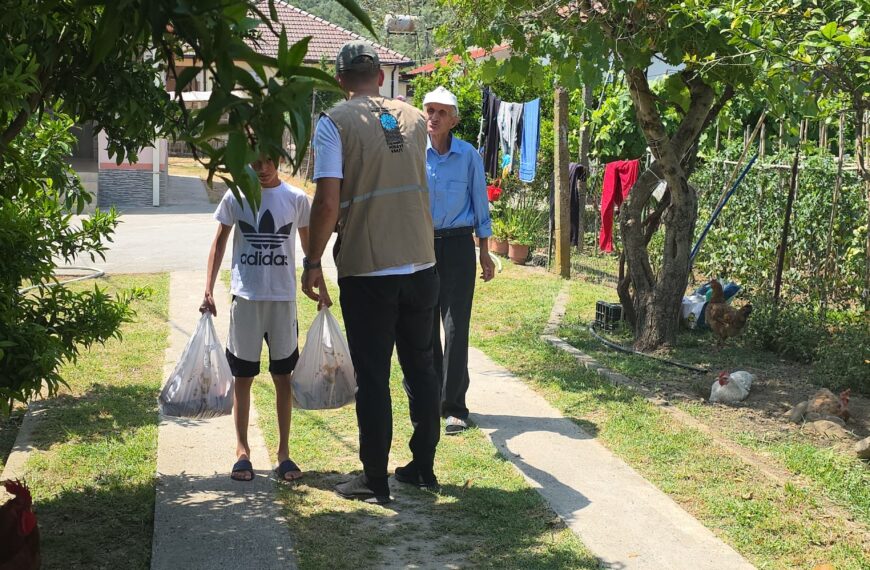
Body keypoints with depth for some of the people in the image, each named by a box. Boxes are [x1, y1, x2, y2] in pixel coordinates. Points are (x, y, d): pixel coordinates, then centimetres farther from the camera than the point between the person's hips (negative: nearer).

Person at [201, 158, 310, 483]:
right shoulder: (235, 197, -1)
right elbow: (219, 243, 5)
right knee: (243, 377, 6)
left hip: (283, 298, 0)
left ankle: (284, 452, 15)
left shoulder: (296, 199, 1)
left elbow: (309, 246, 11)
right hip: (246, 297, 0)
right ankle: (242, 451, 15)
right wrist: (208, 290, 0)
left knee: (283, 376, 6)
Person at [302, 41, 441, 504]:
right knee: (421, 367, 16)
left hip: (366, 271, -5)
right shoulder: (413, 119, 8)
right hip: (421, 266, 5)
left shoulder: (335, 123, -8)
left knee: (372, 378, 3)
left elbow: (327, 203, -15)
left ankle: (375, 480, 11)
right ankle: (423, 468, 25)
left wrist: (312, 263, -6)